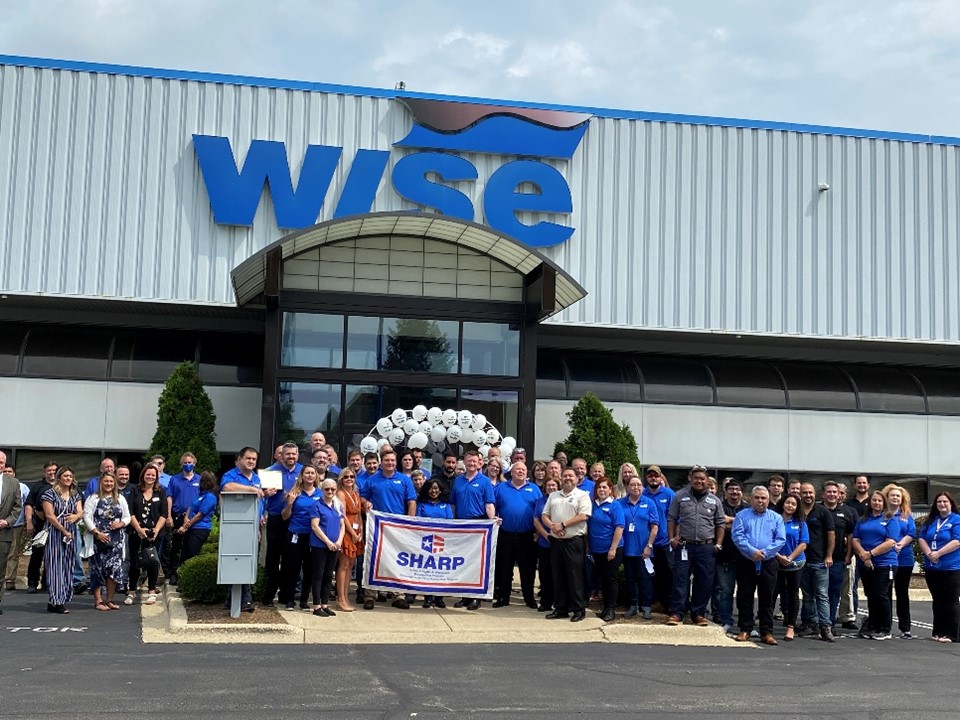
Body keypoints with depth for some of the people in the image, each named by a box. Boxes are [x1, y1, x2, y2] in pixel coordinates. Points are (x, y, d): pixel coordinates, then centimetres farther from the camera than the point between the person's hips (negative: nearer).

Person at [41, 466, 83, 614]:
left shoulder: (75, 495, 13)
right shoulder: (50, 493, -3)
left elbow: (81, 512, 1)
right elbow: (49, 515, -10)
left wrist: (76, 516, -24)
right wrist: (64, 531, -11)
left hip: (71, 535, 6)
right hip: (54, 534, -5)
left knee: (67, 567, 4)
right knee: (56, 567, -7)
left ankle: (56, 601, 10)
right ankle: (56, 602, -6)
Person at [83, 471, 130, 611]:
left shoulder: (120, 499, 14)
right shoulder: (93, 498, 2)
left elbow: (127, 517, 16)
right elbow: (87, 517, -5)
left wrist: (120, 524, -6)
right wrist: (97, 533, -13)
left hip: (116, 539, 3)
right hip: (98, 538, -3)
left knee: (114, 568, -3)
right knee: (98, 569, -2)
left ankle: (109, 600, 9)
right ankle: (98, 601, 4)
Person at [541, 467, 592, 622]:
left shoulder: (582, 495, 0)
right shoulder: (553, 496, 17)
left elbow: (583, 516, -12)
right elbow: (544, 516, 13)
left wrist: (563, 525, -14)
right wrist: (552, 526, -8)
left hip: (574, 541, -5)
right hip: (556, 541, 6)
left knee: (575, 576, -4)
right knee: (558, 576, 8)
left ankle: (579, 609, 2)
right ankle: (560, 608, 16)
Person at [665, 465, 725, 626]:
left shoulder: (714, 501, 7)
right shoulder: (680, 497, 4)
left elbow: (720, 524, 11)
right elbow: (671, 519, 7)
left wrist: (718, 544, 2)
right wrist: (672, 538, -2)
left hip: (707, 548, 1)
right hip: (684, 546, -1)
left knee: (704, 582, 5)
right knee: (680, 580, -3)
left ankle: (699, 613, 16)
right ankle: (676, 613, 1)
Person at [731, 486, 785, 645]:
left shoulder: (776, 518, 9)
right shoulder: (742, 516, 6)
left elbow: (780, 540, -1)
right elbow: (737, 536, -6)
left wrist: (764, 552, -13)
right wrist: (752, 551, -17)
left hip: (768, 563, 0)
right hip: (746, 562, 0)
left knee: (767, 599, 3)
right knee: (745, 597, 3)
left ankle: (767, 632, 7)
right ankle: (745, 630, 10)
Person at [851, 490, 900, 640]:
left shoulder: (890, 520, -1)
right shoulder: (863, 520, 13)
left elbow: (890, 543, -12)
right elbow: (855, 540, 7)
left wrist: (870, 554, -14)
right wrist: (863, 555, -11)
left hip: (884, 564, -5)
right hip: (865, 565, 5)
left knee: (881, 596, -5)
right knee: (871, 597, 10)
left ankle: (885, 630, 4)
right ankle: (872, 627, 18)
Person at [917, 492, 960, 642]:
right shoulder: (930, 521, 13)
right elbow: (921, 539, 6)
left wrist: (938, 553, -18)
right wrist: (929, 553, -12)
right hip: (932, 568, 6)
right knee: (938, 602, 12)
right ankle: (938, 632, 19)